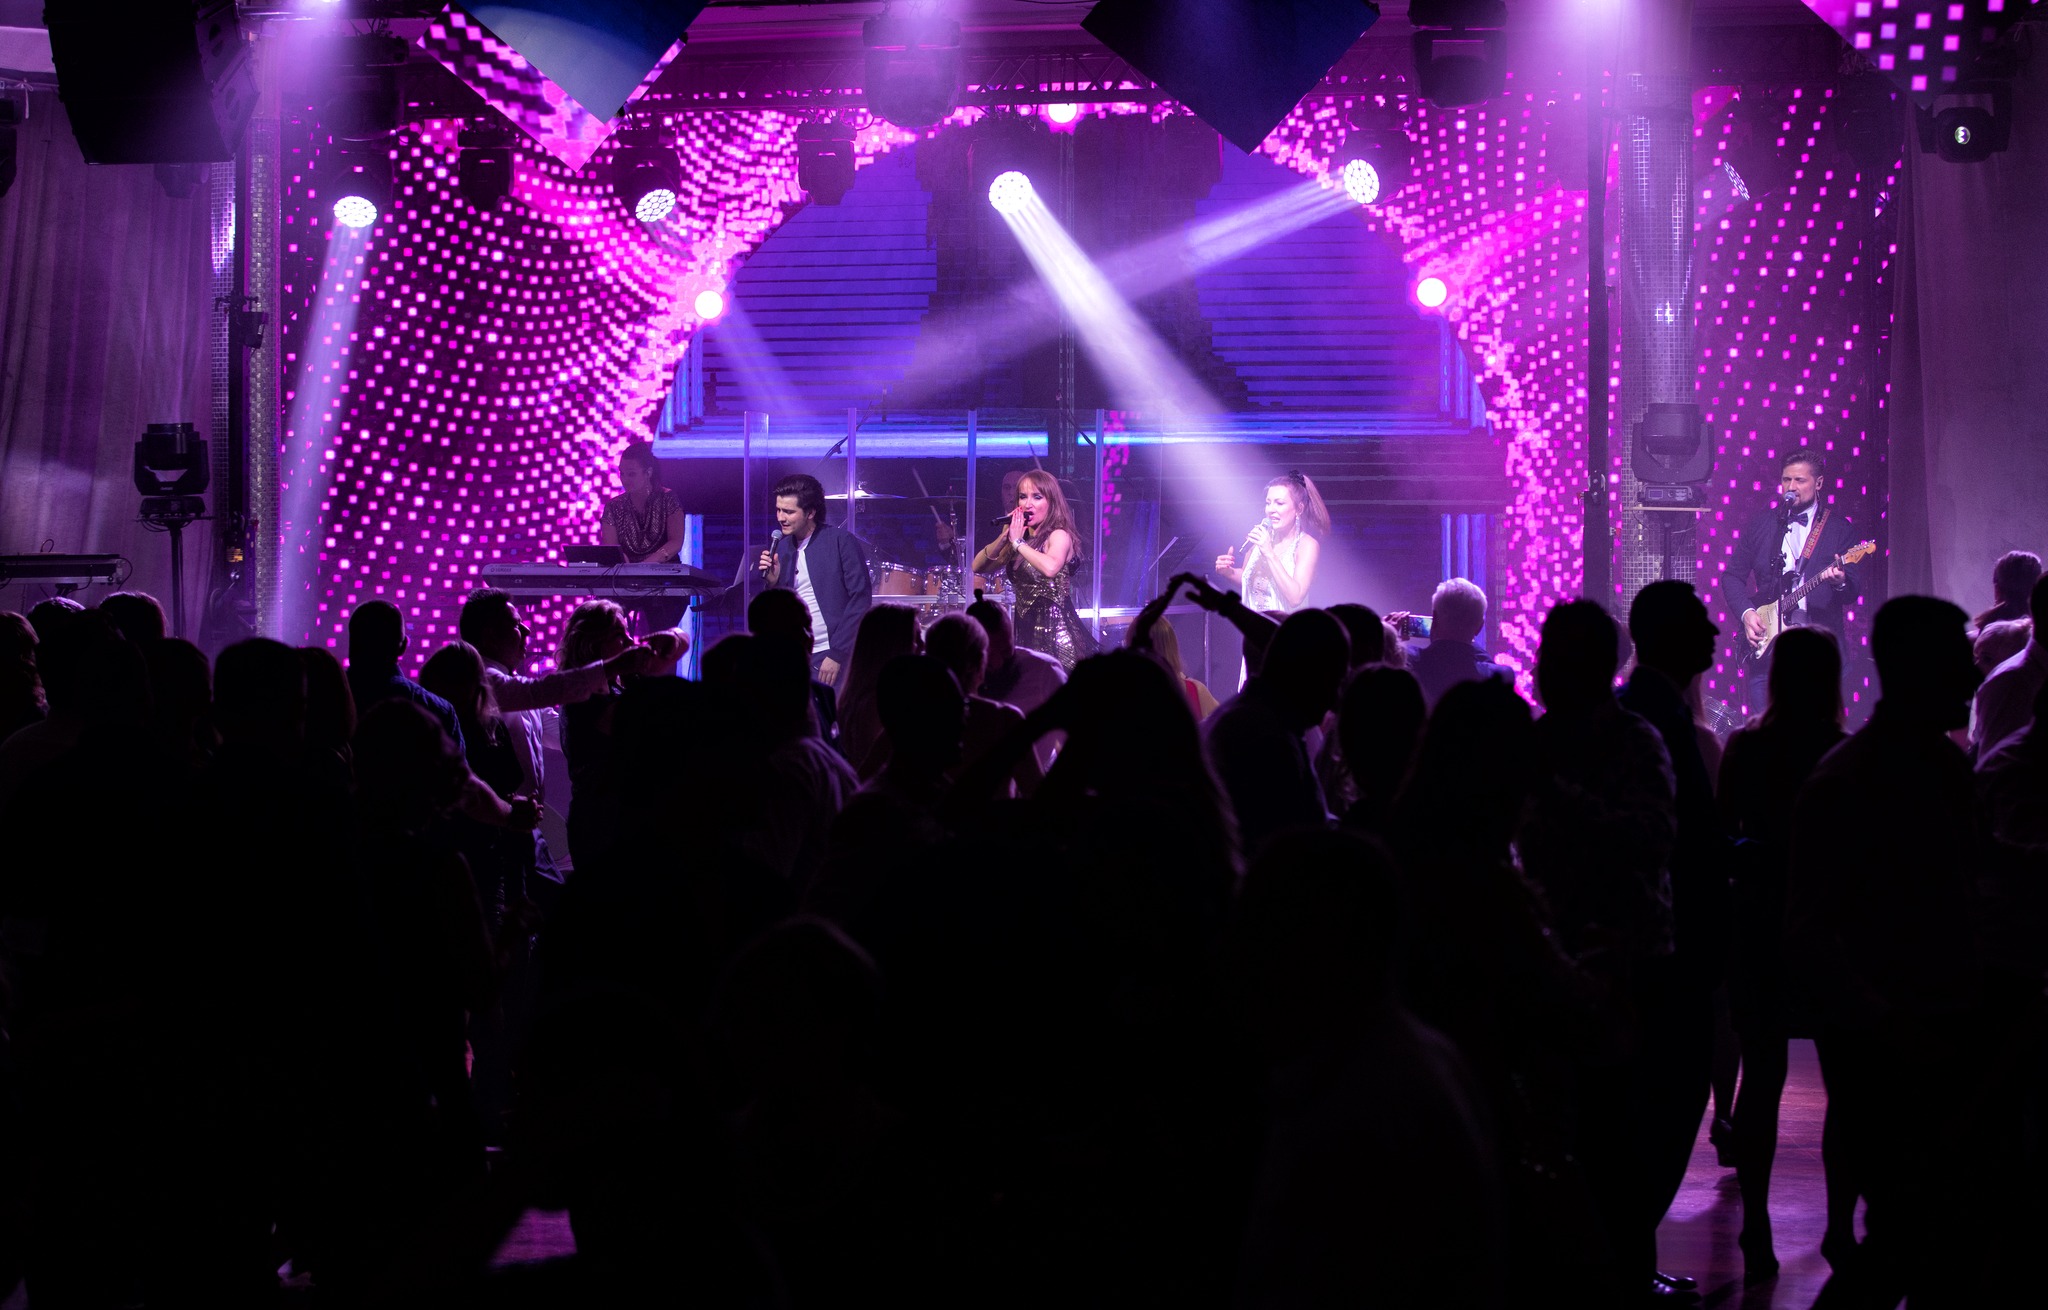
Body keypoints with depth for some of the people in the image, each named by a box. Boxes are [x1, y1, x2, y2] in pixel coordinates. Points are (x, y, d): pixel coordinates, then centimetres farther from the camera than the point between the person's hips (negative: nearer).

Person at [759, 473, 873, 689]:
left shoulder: (841, 541, -5)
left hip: (835, 658, -5)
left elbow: (860, 598, -10)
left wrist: (837, 655, -14)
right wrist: (773, 582, -6)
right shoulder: (782, 548, 12)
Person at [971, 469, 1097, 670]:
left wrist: (1018, 542, -18)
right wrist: (1004, 537, -5)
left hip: (1056, 633, -7)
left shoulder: (1059, 536, -9)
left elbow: (1050, 567, -31)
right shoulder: (1021, 536, 13)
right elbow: (978, 566, 8)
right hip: (1027, 633, 7)